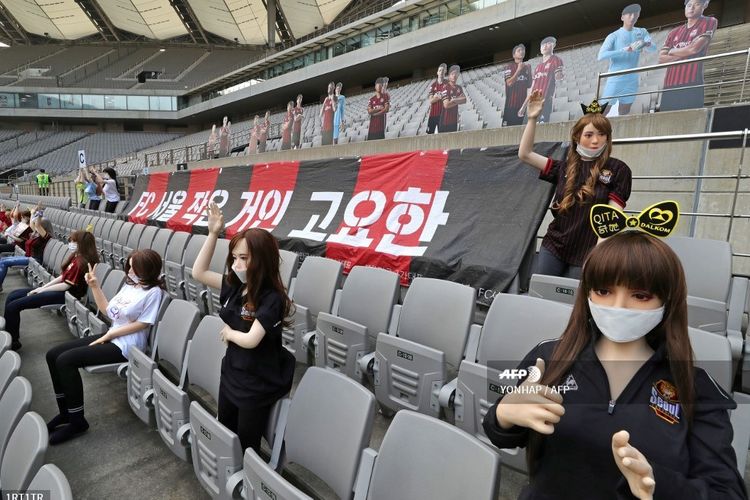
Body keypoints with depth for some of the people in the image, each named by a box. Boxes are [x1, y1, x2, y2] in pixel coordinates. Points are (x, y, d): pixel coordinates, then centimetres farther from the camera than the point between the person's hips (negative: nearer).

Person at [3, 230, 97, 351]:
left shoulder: (81, 262, -21)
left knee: (12, 306, -12)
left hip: (65, 295, -10)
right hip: (61, 289, 10)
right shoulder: (76, 256, 9)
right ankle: (8, 333, 16)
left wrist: (42, 290, -7)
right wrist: (42, 287, 5)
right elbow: (63, 276, 14)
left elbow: (66, 286, -20)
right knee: (11, 296, 11)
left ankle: (12, 341, 5)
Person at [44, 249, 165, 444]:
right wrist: (94, 286, 8)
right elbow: (108, 310, 16)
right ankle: (65, 411, 13)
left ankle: (77, 421, -6)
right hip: (111, 337, 9)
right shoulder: (129, 285, 12)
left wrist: (108, 335, -11)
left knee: (65, 360, -20)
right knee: (53, 355, 2)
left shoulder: (154, 291, -14)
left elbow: (142, 323, -15)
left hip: (125, 345, -9)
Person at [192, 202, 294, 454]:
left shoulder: (272, 299, -26)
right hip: (231, 373, 7)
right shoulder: (235, 286, -4)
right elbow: (198, 272, 1)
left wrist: (228, 332, -9)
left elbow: (250, 340, -30)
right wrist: (213, 233, -8)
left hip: (257, 385, -7)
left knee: (245, 445, 11)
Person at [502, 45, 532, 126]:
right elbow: (509, 83, -11)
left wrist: (529, 70, 3)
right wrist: (519, 70, -13)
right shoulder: (508, 66, 1)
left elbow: (529, 85, 14)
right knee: (508, 127, -9)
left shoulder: (527, 67, 16)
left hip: (523, 104, 5)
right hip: (511, 104, -5)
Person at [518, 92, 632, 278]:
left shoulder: (617, 169, -1)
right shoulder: (564, 167, 8)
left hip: (587, 253, -3)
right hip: (553, 247, 3)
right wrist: (532, 119, -3)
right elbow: (525, 154, 4)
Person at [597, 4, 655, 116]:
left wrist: (646, 44, -26)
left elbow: (654, 49, -2)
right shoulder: (613, 36, -3)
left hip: (632, 81, 5)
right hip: (615, 81, -5)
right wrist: (624, 50, -28)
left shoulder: (642, 32, 10)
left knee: (624, 114, 12)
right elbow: (600, 56, -17)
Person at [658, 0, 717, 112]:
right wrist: (684, 54, -2)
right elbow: (661, 59, 10)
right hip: (669, 85, 4)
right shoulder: (674, 32, 22)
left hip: (691, 84, -4)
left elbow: (695, 48, -3)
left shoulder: (709, 22, 12)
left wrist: (672, 51, 10)